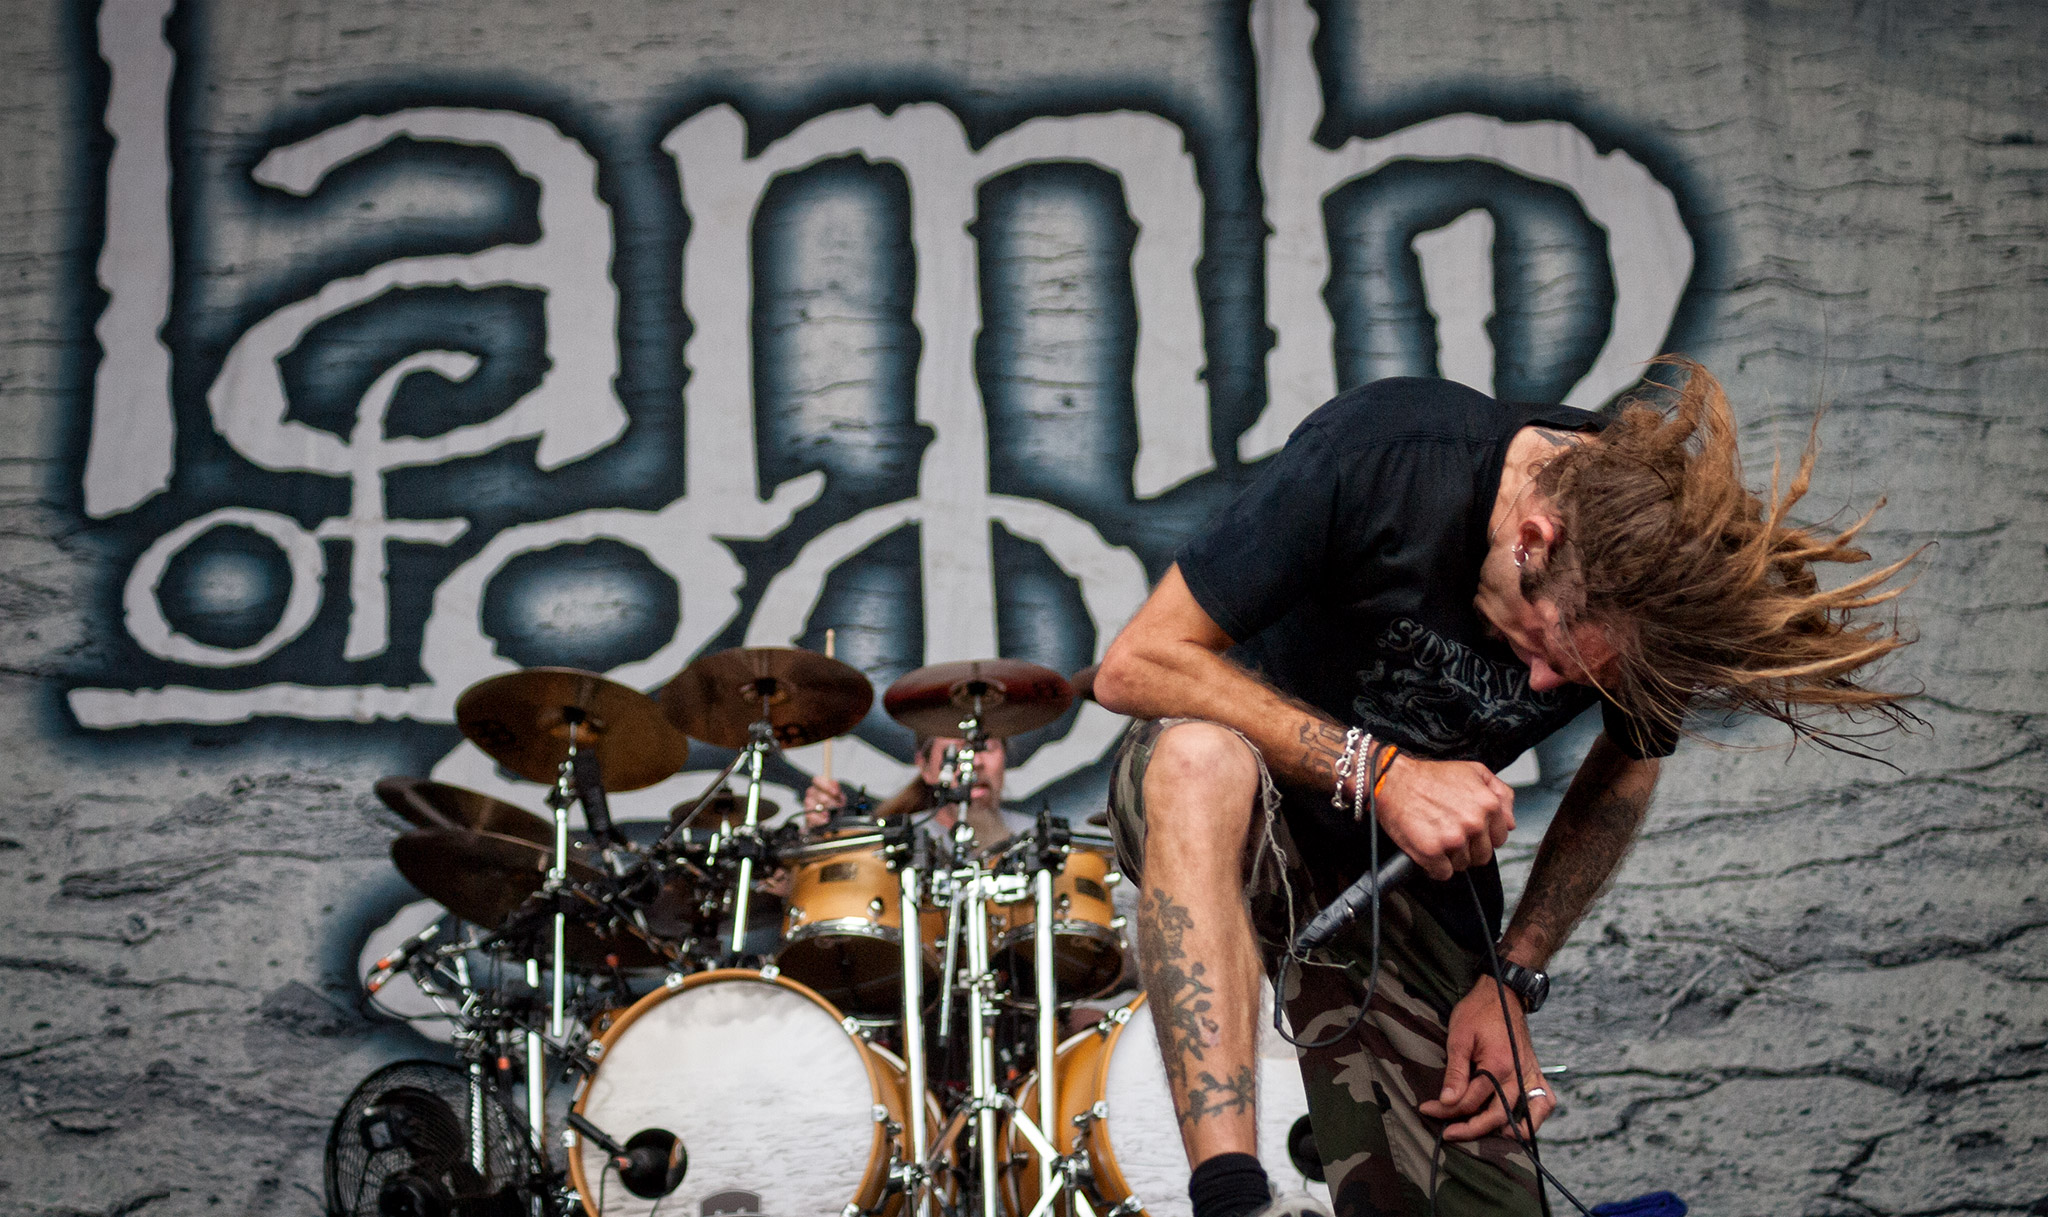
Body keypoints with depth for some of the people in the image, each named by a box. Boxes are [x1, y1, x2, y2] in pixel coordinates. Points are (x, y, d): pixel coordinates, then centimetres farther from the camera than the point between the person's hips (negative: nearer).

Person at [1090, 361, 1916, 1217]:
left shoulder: (1662, 592, -17)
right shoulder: (1380, 460, -30)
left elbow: (1625, 770, 4)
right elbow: (1136, 665, -26)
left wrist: (1514, 977, -7)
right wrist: (1378, 770, -32)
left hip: (1409, 858, 3)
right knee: (1202, 757, -41)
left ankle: (1341, 1135, 21)